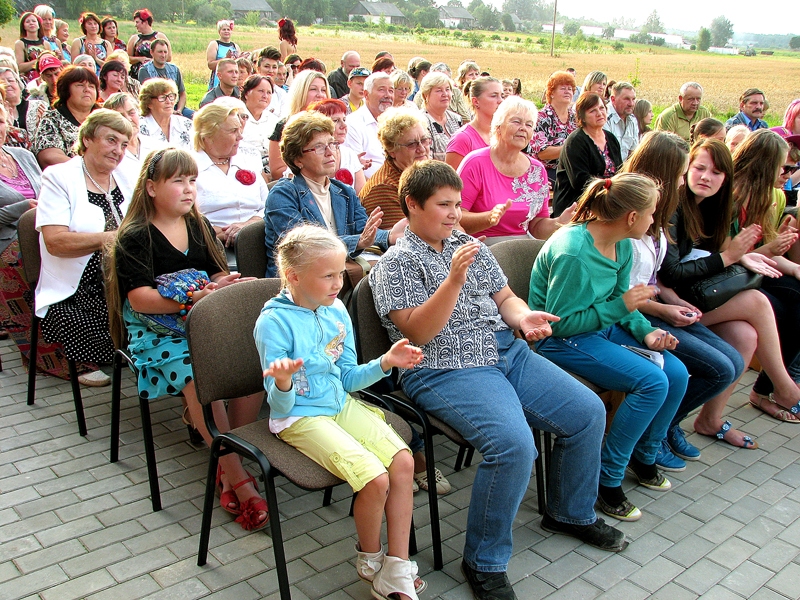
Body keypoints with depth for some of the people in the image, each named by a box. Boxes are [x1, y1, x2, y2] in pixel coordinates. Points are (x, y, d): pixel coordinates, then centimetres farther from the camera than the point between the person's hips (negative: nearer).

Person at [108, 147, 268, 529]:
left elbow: (217, 273, 15)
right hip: (155, 330, -5)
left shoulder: (199, 226, 17)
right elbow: (140, 298, -13)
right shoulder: (135, 238, -2)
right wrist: (195, 297, -24)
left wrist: (228, 282, -10)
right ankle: (239, 482, -28)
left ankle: (227, 468, -16)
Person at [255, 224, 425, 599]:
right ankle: (370, 558, 9)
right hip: (301, 418, -6)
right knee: (375, 479, -22)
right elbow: (280, 408, -14)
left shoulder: (337, 311, 4)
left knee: (403, 461, -15)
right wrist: (283, 383, -37)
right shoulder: (274, 322, -15)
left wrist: (386, 362, -2)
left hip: (342, 406, 7)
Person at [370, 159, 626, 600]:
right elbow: (419, 333, -14)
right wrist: (455, 279, -25)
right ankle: (484, 563, -9)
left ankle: (571, 513, 24)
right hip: (445, 371, -7)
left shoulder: (469, 245, 17)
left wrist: (523, 317, -5)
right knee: (513, 443, -30)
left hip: (508, 353, 7)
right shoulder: (396, 263, -3)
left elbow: (504, 297, 18)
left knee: (587, 412, -1)